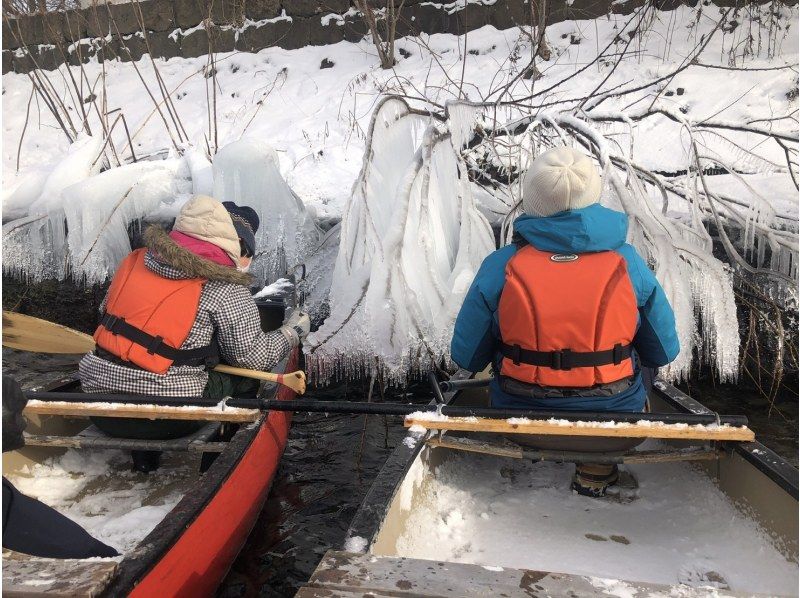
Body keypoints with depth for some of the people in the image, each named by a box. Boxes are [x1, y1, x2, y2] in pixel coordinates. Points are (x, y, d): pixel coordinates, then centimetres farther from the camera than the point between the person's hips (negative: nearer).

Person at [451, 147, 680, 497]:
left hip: (523, 418, 0)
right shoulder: (628, 263, -8)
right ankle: (597, 471, 25)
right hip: (613, 421, 1)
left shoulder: (499, 267, -11)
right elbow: (664, 353, 2)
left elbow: (465, 357, -4)